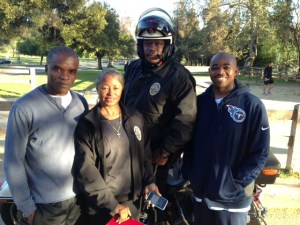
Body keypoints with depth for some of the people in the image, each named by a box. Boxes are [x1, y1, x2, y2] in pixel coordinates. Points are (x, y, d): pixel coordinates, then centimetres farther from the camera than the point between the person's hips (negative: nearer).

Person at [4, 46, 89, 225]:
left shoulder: (82, 103, -1)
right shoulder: (24, 108, -15)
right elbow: (13, 163, -10)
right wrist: (28, 208, -7)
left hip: (80, 199, 4)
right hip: (45, 206, -4)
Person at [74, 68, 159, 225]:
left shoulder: (135, 118, 1)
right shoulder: (86, 125, -11)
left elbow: (145, 153, 9)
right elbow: (86, 170, -15)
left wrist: (149, 181, -4)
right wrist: (112, 205, -17)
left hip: (134, 201, 3)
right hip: (102, 206, -3)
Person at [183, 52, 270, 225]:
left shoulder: (253, 105, -11)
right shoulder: (200, 101, 2)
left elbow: (260, 153, -9)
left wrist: (237, 183, -13)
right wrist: (188, 173, 1)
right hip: (201, 191, 4)